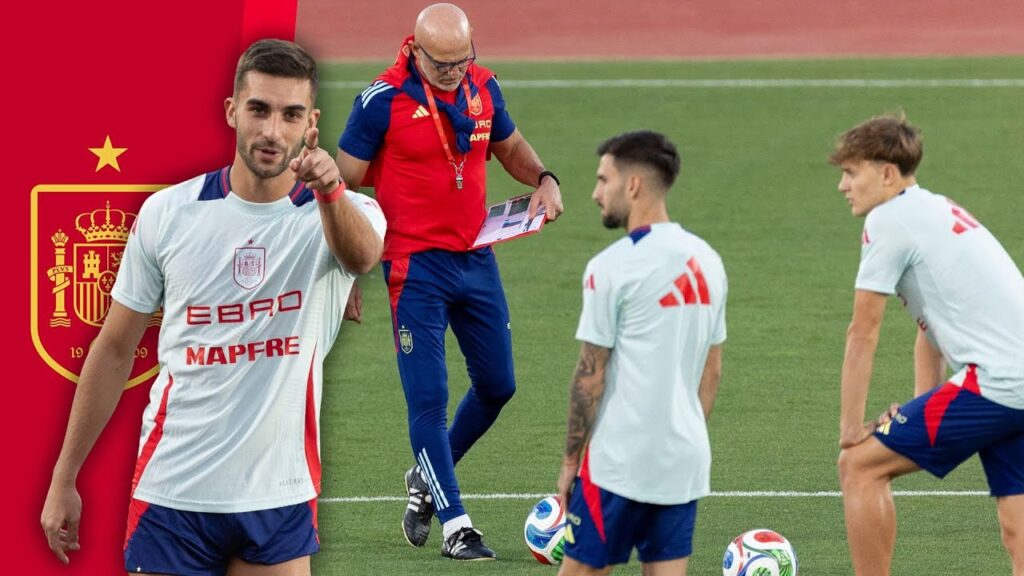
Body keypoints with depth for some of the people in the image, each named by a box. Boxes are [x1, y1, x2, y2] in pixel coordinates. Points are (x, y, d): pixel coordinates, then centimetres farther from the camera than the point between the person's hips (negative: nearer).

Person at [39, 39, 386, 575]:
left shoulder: (342, 212, -5)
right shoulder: (168, 214, -1)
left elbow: (361, 256, -31)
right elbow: (114, 350, 7)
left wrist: (331, 190, -53)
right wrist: (64, 479, 7)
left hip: (279, 496, 0)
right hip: (172, 491, 0)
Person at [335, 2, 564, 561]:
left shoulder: (483, 86, 2)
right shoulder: (385, 98, -13)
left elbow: (508, 145, 22)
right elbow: (345, 181, -6)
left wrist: (542, 179, 1)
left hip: (476, 259, 6)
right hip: (416, 267, -6)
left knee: (496, 386, 11)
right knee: (429, 397, -7)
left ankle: (427, 479, 33)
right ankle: (454, 525, -1)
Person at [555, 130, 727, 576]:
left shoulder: (612, 267, -12)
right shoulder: (705, 261, 10)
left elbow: (591, 377, -10)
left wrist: (571, 460, -3)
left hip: (620, 462, -7)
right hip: (685, 463, 7)